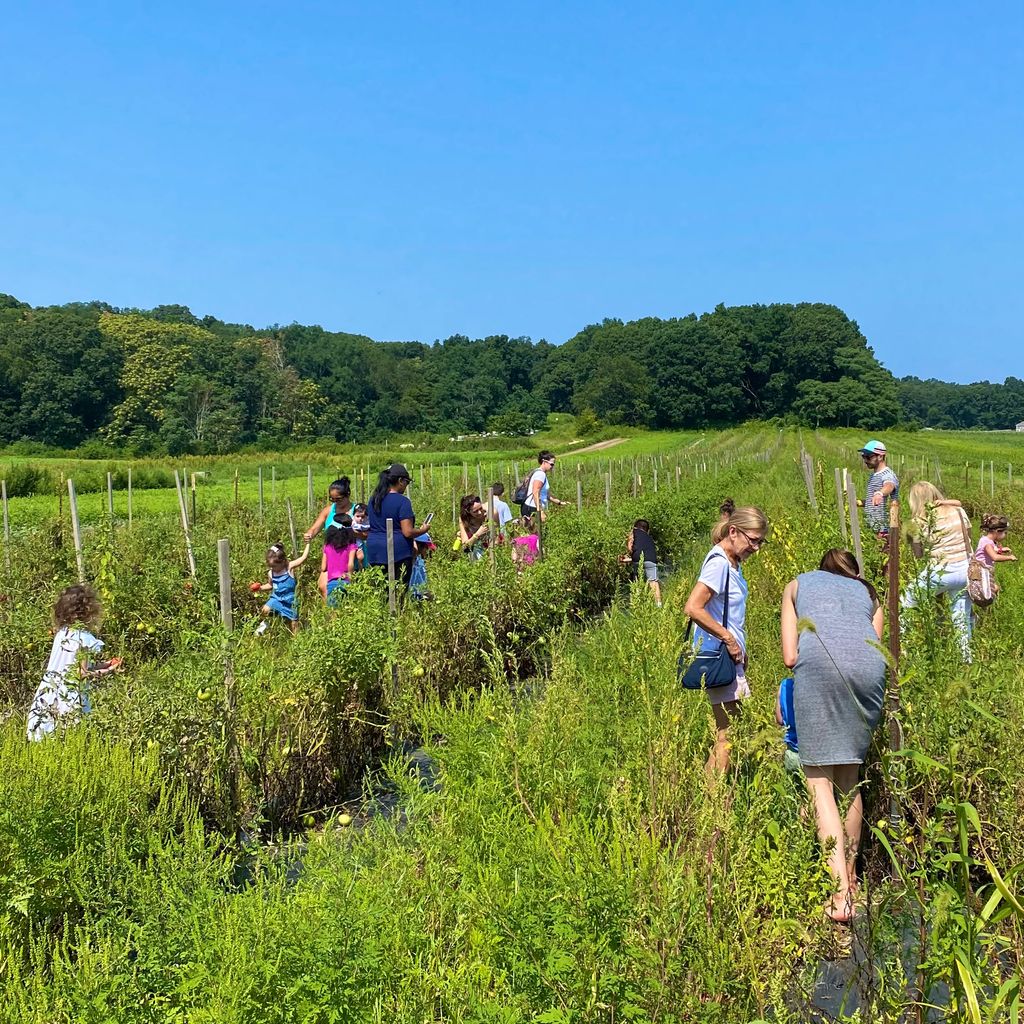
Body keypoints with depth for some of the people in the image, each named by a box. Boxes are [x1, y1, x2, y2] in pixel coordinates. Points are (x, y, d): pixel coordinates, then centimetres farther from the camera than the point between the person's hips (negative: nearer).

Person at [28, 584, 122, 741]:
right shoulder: (86, 639, -15)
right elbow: (81, 674, -13)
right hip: (68, 702, -7)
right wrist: (106, 671, 0)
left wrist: (102, 664, 16)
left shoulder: (62, 632, 7)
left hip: (46, 697, 7)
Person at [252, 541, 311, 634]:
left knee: (294, 630, 3)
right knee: (264, 610, -26)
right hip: (276, 599, 3)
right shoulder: (271, 573, -3)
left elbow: (304, 557, -14)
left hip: (289, 602, -3)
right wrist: (260, 588, 0)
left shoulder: (290, 567, -14)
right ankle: (265, 622, 6)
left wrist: (307, 543, -10)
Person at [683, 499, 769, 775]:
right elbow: (693, 608, -26)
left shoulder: (732, 562, 13)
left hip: (731, 656, 10)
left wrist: (740, 648, 15)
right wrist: (728, 638, -19)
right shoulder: (718, 562, -17)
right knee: (728, 734, -7)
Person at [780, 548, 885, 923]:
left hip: (820, 662, -3)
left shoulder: (798, 584, 30)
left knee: (819, 778, -1)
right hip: (869, 665, 3)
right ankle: (850, 875, 24)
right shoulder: (869, 594, 35)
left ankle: (841, 894, -11)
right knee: (850, 777, 16)